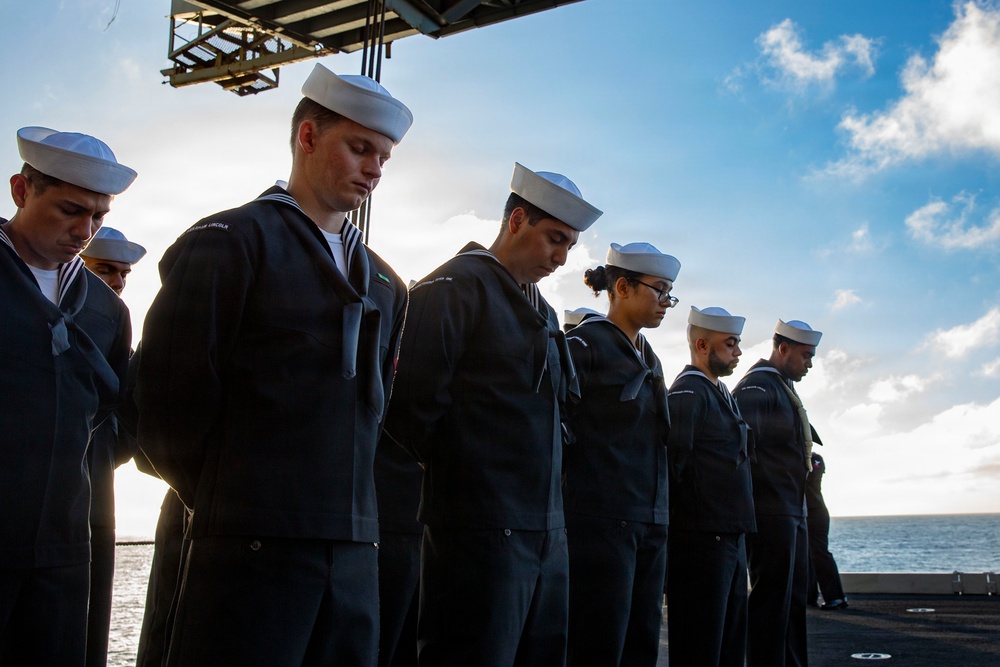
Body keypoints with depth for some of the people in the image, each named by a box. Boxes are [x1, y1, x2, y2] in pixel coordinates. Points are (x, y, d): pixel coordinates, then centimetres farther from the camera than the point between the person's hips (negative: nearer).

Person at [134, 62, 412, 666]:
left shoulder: (383, 282, 18)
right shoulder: (228, 243, -2)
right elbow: (170, 395, -7)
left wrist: (350, 500, 11)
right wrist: (224, 499, 0)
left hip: (354, 550, 6)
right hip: (253, 546, -6)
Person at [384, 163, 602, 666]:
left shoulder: (542, 312, 20)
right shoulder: (453, 288, -7)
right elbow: (412, 403, -15)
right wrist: (456, 469, -4)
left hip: (546, 531, 8)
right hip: (481, 531, -8)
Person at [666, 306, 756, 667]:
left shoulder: (722, 394, 18)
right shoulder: (687, 393, -12)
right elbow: (673, 461, -18)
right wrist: (679, 514, -12)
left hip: (731, 537, 10)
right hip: (702, 538, -9)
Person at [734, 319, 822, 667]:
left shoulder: (783, 388, 18)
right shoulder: (757, 386, -13)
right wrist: (752, 503, -23)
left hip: (792, 513, 10)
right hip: (771, 512, -10)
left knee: (794, 597, 16)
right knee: (772, 598, -5)